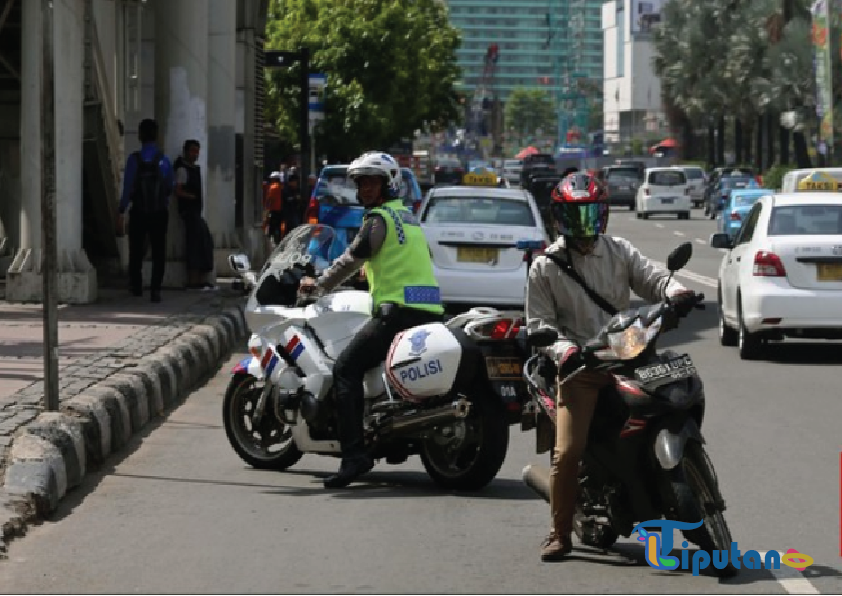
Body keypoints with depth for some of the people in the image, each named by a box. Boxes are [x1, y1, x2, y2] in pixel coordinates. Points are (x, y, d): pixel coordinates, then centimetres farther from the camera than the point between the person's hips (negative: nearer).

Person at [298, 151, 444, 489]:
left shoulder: (379, 217, -4)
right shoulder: (408, 216, 23)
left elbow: (352, 259, -5)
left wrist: (319, 285, 8)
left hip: (399, 309, -9)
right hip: (431, 311, 9)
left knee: (346, 369, -10)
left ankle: (354, 452, -23)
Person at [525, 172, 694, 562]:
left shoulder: (620, 252, 14)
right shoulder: (545, 267, 6)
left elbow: (652, 278, 5)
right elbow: (539, 323, 3)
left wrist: (676, 292, -18)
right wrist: (564, 350, -16)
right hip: (578, 369, -3)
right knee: (568, 451, -14)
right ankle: (560, 534, 0)